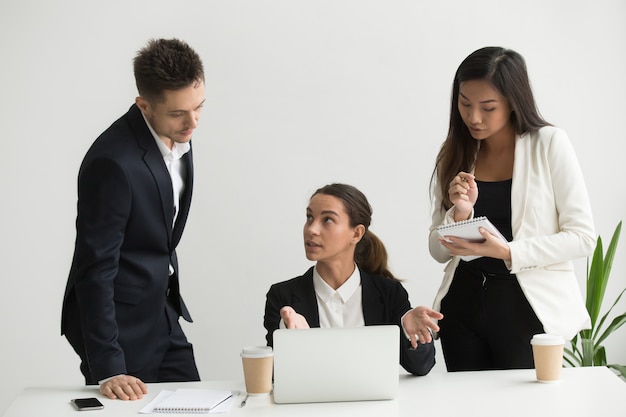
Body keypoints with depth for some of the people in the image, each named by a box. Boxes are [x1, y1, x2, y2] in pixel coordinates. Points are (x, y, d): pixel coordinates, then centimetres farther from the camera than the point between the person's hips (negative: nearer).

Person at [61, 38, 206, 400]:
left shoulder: (179, 135, 1)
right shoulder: (112, 163, -26)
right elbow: (95, 269, -24)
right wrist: (107, 368, -26)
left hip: (162, 313, 8)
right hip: (119, 324, -8)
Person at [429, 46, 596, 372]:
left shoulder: (549, 144, -5)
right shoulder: (453, 156, 7)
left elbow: (582, 237, -9)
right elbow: (439, 251, 8)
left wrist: (506, 253, -20)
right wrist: (460, 214, -12)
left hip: (526, 308, -3)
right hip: (463, 305, 3)